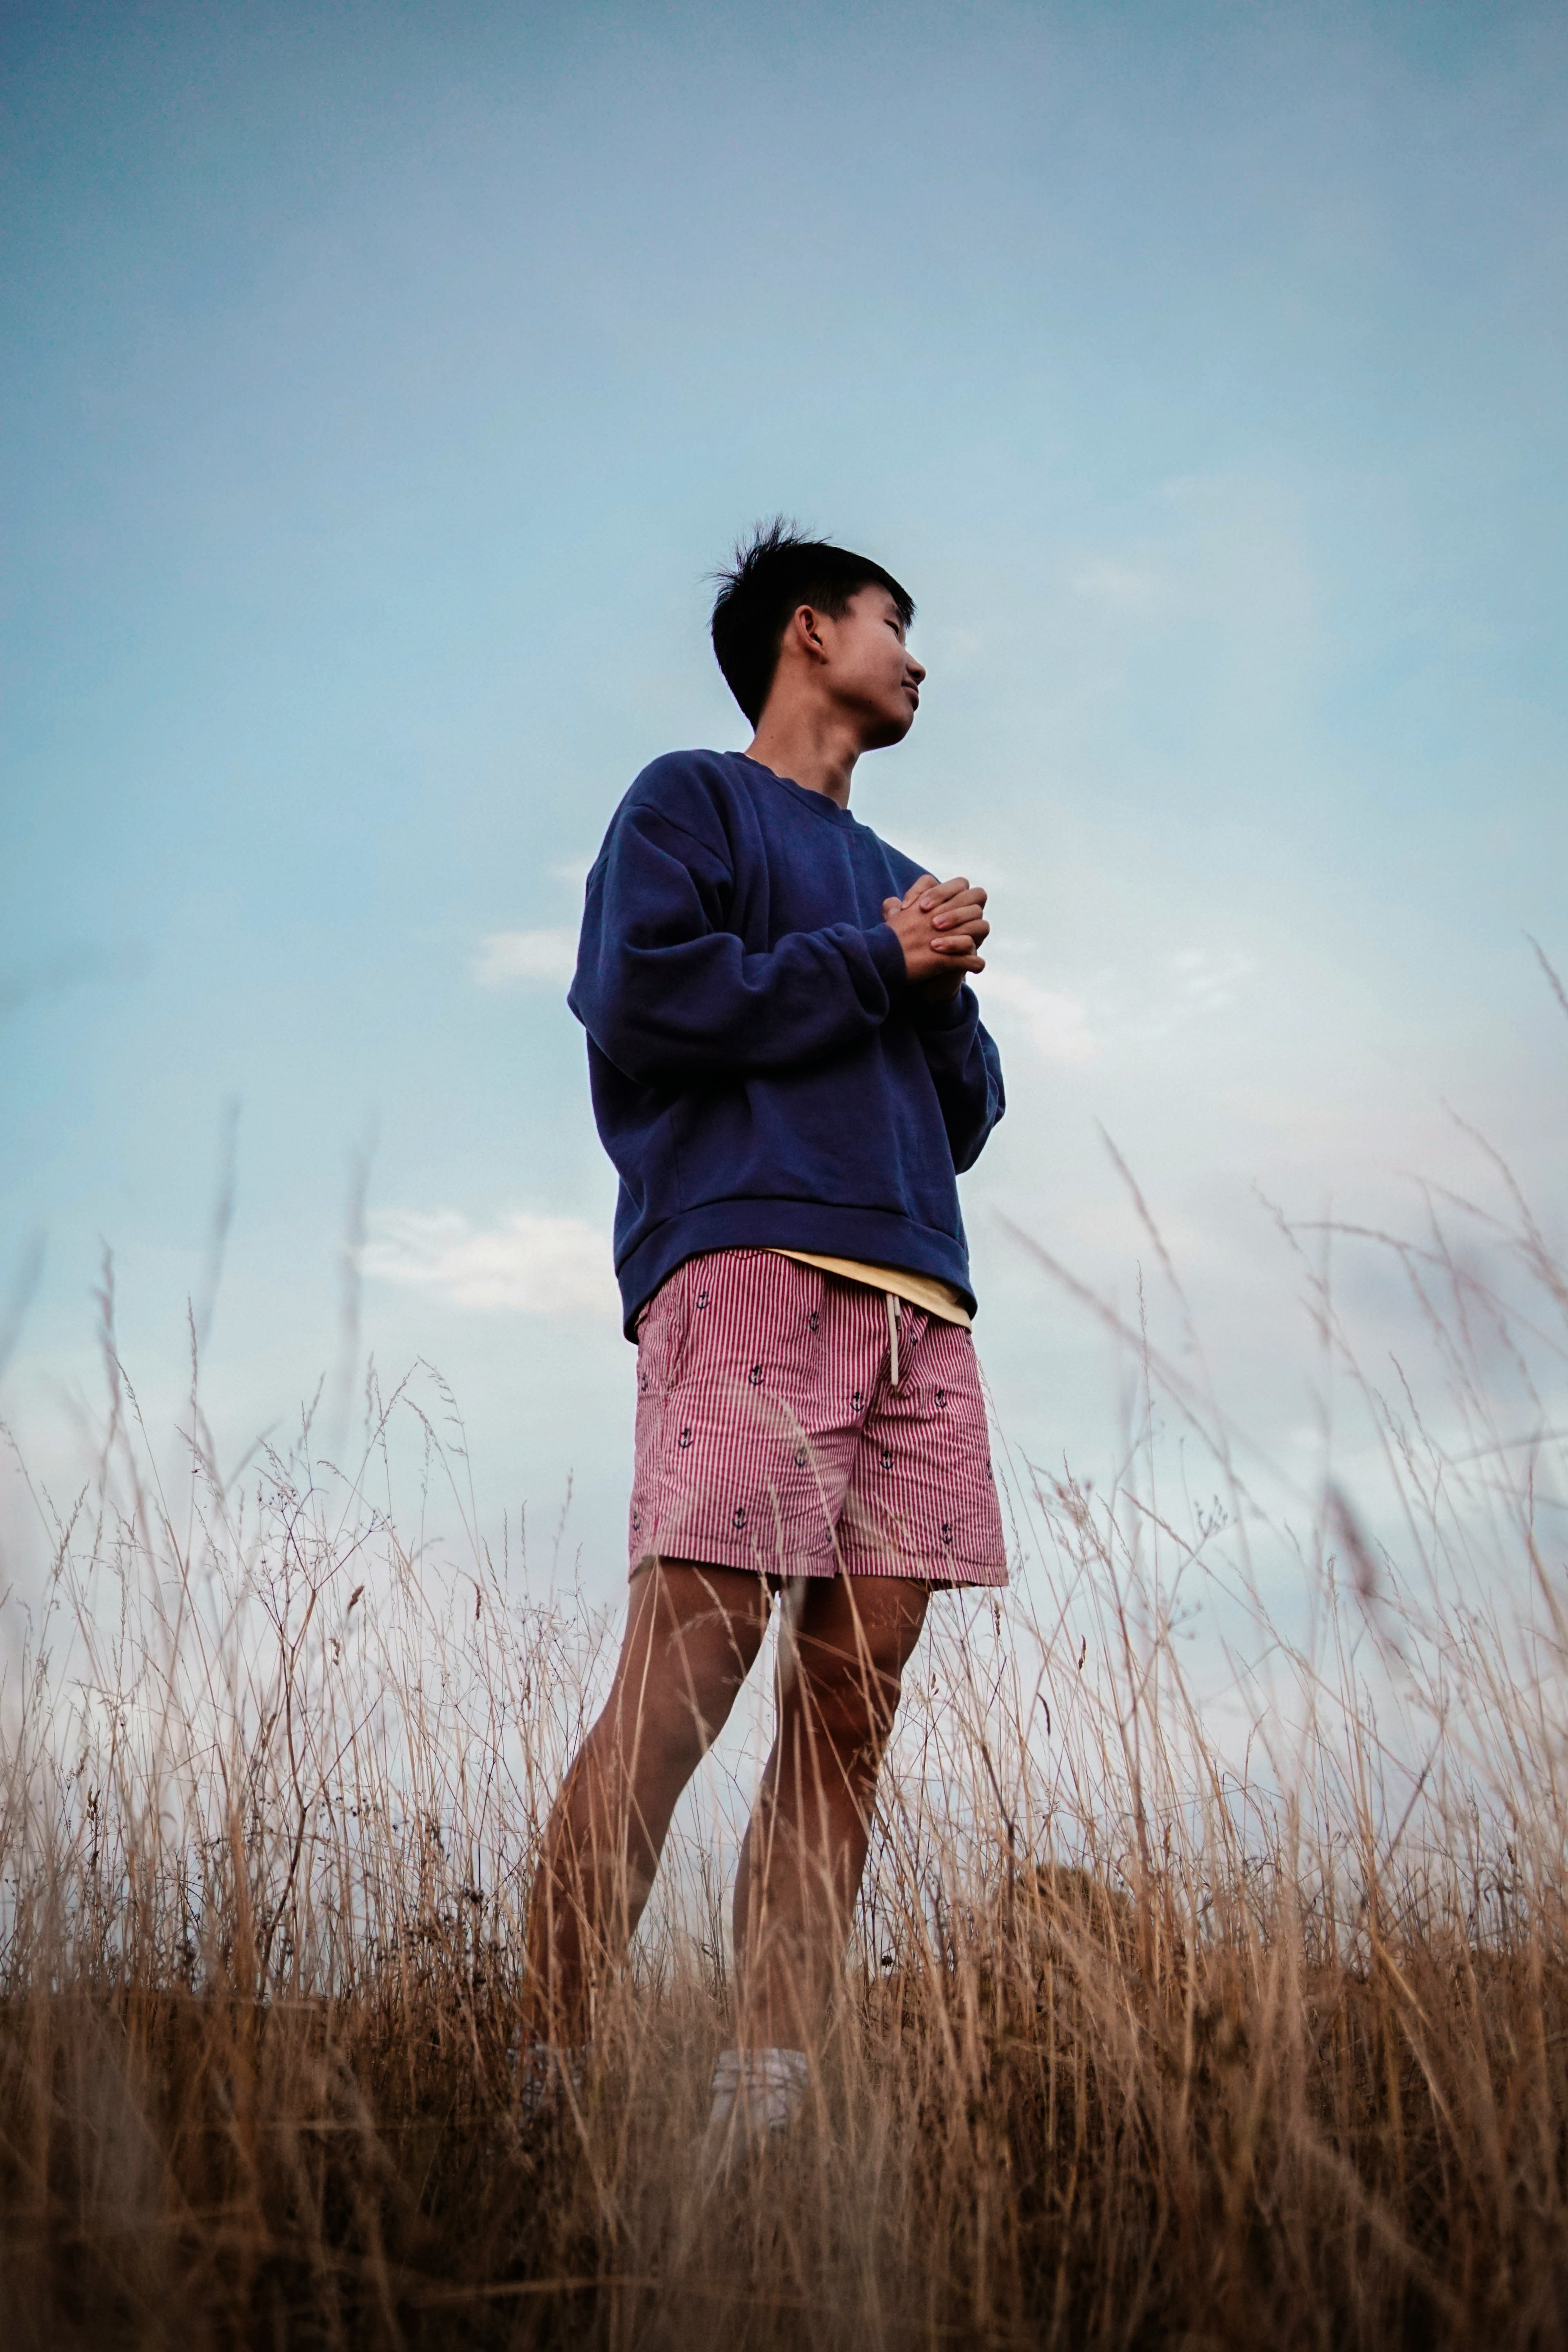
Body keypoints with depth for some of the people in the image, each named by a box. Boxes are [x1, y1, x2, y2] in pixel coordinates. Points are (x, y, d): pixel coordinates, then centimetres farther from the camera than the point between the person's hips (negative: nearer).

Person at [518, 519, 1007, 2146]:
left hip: (915, 1298, 7)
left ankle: (765, 2101, 0)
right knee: (681, 1678, -15)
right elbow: (634, 993, -8)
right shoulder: (690, 799, 11)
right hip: (745, 1261, -7)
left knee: (852, 1700, -2)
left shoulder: (891, 876, 31)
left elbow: (965, 1116, 26)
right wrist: (872, 959, -1)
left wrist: (943, 987, 7)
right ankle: (545, 2081, -8)